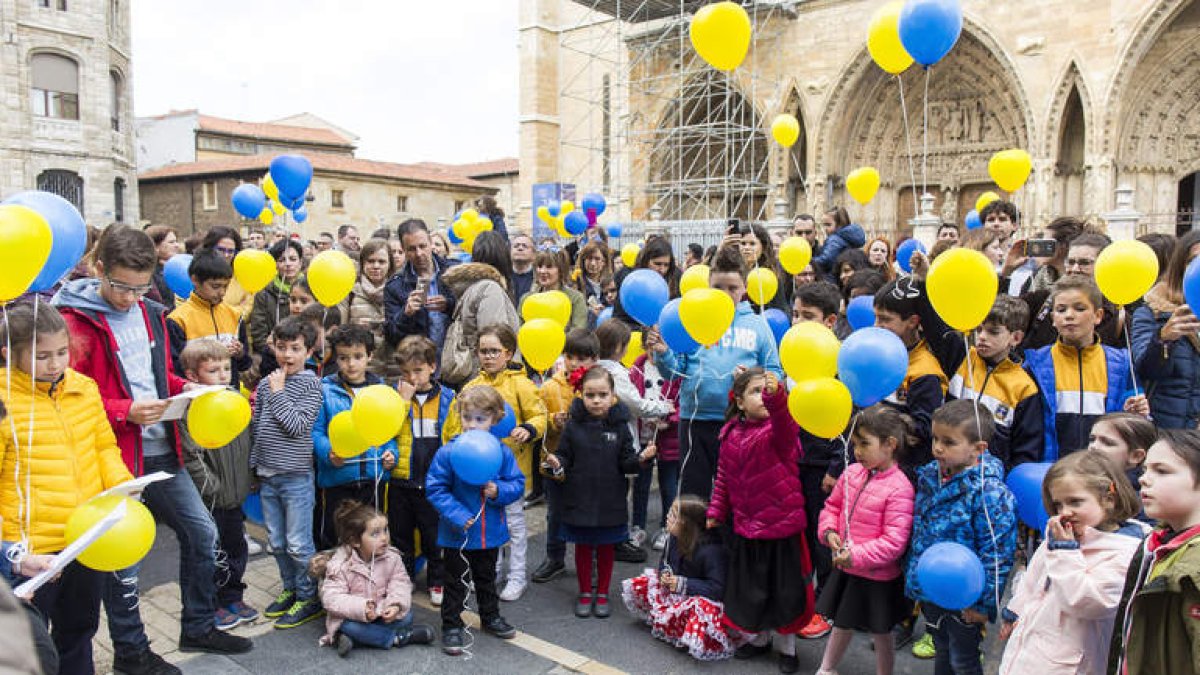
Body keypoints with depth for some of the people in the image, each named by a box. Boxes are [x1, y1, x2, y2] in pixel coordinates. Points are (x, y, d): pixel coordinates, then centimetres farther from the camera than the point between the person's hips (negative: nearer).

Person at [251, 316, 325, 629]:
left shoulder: (311, 384, -8)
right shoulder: (265, 384, 8)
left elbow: (297, 426, -18)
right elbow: (256, 428, 15)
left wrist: (279, 392, -12)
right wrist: (254, 467, 14)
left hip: (296, 476, -6)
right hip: (267, 476, 6)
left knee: (298, 544, 0)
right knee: (276, 541, 15)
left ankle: (309, 598, 14)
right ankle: (290, 589, 31)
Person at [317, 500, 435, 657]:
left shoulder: (391, 557, -8)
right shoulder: (339, 564, -18)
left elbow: (400, 584, -9)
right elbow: (331, 598, -24)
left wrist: (396, 605, -31)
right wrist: (361, 609, -39)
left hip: (382, 614, 4)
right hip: (352, 617, -4)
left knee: (406, 614, -21)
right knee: (349, 626, -35)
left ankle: (353, 640, -21)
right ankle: (399, 636, -21)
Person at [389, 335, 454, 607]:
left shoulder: (446, 398, -2)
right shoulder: (395, 395, -1)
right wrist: (404, 400, -20)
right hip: (400, 480, 1)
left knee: (434, 536, 11)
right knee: (400, 535, 15)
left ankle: (437, 582, 28)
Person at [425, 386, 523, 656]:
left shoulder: (502, 452, -8)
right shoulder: (447, 453, -17)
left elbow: (518, 484, -1)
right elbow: (435, 489, -15)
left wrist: (499, 490, -22)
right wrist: (457, 515, -23)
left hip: (491, 531, 3)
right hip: (457, 533, -3)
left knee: (487, 577, 24)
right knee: (456, 581, 11)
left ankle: (490, 616, 44)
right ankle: (451, 626, 27)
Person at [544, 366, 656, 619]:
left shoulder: (619, 426, -5)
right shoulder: (573, 426, -6)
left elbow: (626, 463, -4)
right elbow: (565, 457, -2)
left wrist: (641, 459, -23)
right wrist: (557, 465, -23)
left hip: (610, 500, 0)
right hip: (579, 499, 0)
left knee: (607, 548, 14)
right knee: (583, 547, 14)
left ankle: (602, 593, 31)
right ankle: (585, 593, 30)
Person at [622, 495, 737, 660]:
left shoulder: (711, 551, -30)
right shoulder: (675, 538, -6)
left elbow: (718, 588, -32)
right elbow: (665, 561, 13)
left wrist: (682, 584, -32)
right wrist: (664, 573, -12)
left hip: (706, 599, -8)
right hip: (675, 591, 8)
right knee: (635, 587, 1)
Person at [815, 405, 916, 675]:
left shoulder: (899, 488, -23)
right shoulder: (852, 473, -3)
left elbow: (894, 541, -24)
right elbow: (832, 506, 11)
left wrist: (856, 556, -24)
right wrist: (829, 531, -7)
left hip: (878, 578, -6)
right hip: (845, 570, 6)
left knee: (881, 634, 16)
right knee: (842, 625, 25)